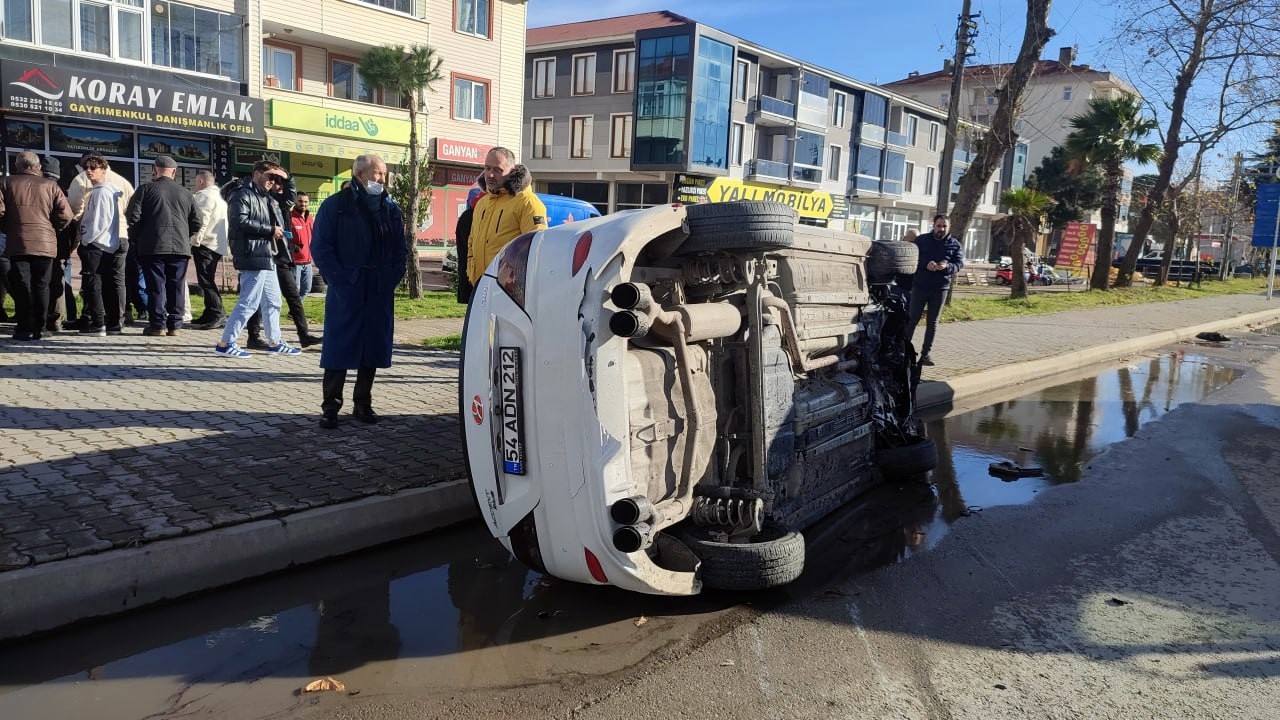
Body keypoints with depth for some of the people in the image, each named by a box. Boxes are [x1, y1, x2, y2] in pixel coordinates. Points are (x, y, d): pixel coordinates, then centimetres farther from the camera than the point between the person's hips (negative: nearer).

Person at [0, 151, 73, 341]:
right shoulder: (50, 185, 5)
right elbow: (66, 216, -2)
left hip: (18, 244, -1)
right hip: (46, 244, 1)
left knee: (21, 287, 3)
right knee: (41, 287, 7)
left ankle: (24, 329, 2)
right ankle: (38, 330, 8)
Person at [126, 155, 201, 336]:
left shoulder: (146, 189, 1)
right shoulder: (185, 193, 10)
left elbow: (133, 217, -4)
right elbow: (196, 223, 10)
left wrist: (134, 239, 10)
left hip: (152, 246, -2)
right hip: (180, 247, 3)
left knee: (156, 286, 1)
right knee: (175, 287, 7)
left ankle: (157, 324, 0)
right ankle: (174, 325, 8)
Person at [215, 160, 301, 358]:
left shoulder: (266, 199, 21)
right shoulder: (242, 195, -6)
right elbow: (240, 221, -18)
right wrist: (270, 230, -13)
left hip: (267, 257, 10)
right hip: (253, 256, -10)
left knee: (273, 302, 15)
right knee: (249, 303, -10)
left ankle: (274, 342, 25)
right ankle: (225, 343, -4)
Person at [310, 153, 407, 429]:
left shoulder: (391, 209, 12)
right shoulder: (336, 205, -1)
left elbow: (400, 249, 15)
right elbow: (320, 246, -4)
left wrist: (393, 277, 1)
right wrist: (340, 279, -12)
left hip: (380, 293, 4)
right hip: (346, 291, -4)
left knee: (373, 348, 8)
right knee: (339, 347, -2)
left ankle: (363, 403, 19)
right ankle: (330, 407, 6)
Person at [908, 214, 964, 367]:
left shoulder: (955, 245, 5)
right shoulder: (921, 240, 2)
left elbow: (959, 264, -1)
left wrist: (947, 266, -23)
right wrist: (925, 264, -22)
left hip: (940, 288, 1)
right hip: (920, 286, -1)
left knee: (932, 322, 6)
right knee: (912, 319, 0)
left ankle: (925, 353, 12)